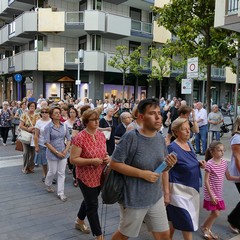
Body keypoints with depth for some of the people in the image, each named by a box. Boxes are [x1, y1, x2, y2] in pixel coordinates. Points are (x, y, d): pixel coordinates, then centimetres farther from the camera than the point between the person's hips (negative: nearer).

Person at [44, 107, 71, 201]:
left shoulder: (64, 125, 1)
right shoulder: (48, 127, -11)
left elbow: (69, 139, 6)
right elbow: (47, 142, -13)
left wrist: (66, 150, -7)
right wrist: (57, 152, -15)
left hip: (63, 153, 3)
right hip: (52, 154, -3)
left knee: (61, 173, 7)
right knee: (52, 172, 11)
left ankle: (61, 193, 17)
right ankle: (48, 184, 42)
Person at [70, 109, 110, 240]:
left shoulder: (101, 135, 1)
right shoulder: (80, 137, -20)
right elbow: (73, 159, -19)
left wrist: (107, 157, -8)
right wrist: (92, 161, -28)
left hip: (99, 176, 7)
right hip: (86, 177, -7)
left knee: (89, 200, 24)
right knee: (92, 205, 3)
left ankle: (79, 221, 50)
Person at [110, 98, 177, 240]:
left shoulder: (160, 138, -1)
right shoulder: (131, 137, -22)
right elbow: (114, 163, -21)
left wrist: (169, 165, -12)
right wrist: (142, 174, -23)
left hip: (156, 197, 6)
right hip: (134, 199, -5)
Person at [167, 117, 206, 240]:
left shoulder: (188, 144, 5)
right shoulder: (172, 148, -19)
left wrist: (200, 164, 0)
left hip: (191, 188, 8)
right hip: (179, 189, -7)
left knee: (175, 218, 19)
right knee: (187, 221, 0)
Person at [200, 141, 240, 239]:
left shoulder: (224, 162, 2)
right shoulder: (209, 164, -18)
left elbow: (229, 177, 13)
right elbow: (206, 181, -17)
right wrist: (211, 195, -19)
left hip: (219, 193, 7)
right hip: (211, 193, -7)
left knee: (215, 213, 13)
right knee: (215, 213, -3)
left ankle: (207, 229, 32)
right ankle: (204, 227, 21)